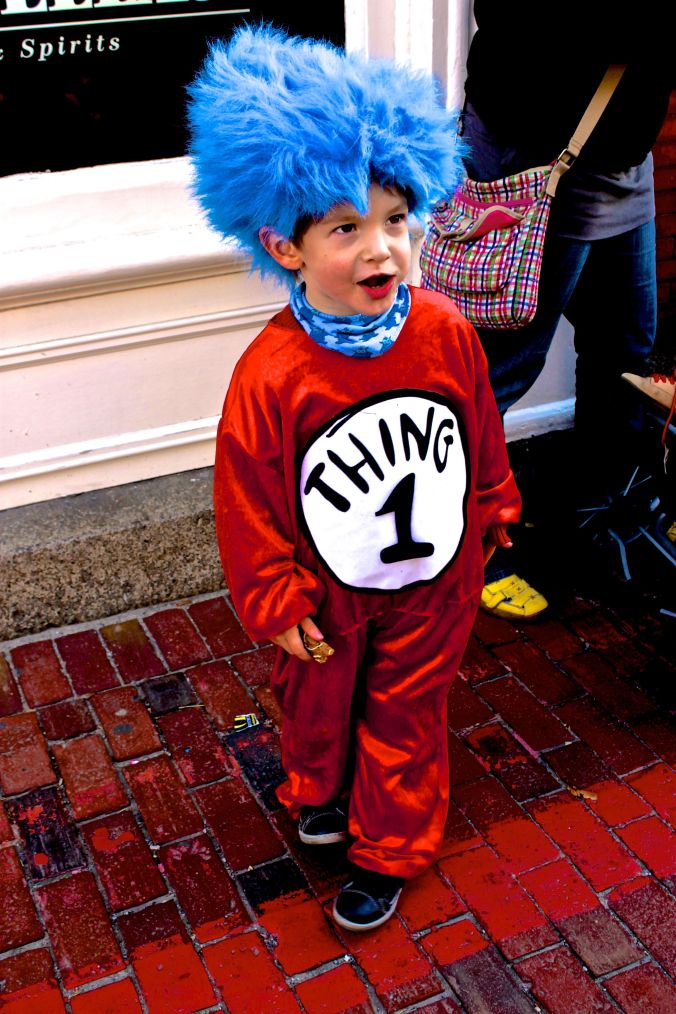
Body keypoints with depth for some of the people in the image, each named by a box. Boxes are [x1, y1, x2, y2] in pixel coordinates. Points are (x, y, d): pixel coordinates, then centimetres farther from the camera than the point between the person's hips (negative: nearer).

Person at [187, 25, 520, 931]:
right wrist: (274, 602, -10)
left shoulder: (445, 333, -18)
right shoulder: (269, 376, -28)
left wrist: (490, 515, 11)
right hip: (328, 590, -1)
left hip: (432, 575, 2)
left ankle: (389, 849, 42)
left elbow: (483, 437, 0)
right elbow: (251, 500, -17)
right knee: (317, 699, 25)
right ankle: (319, 789, 58)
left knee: (406, 709, 18)